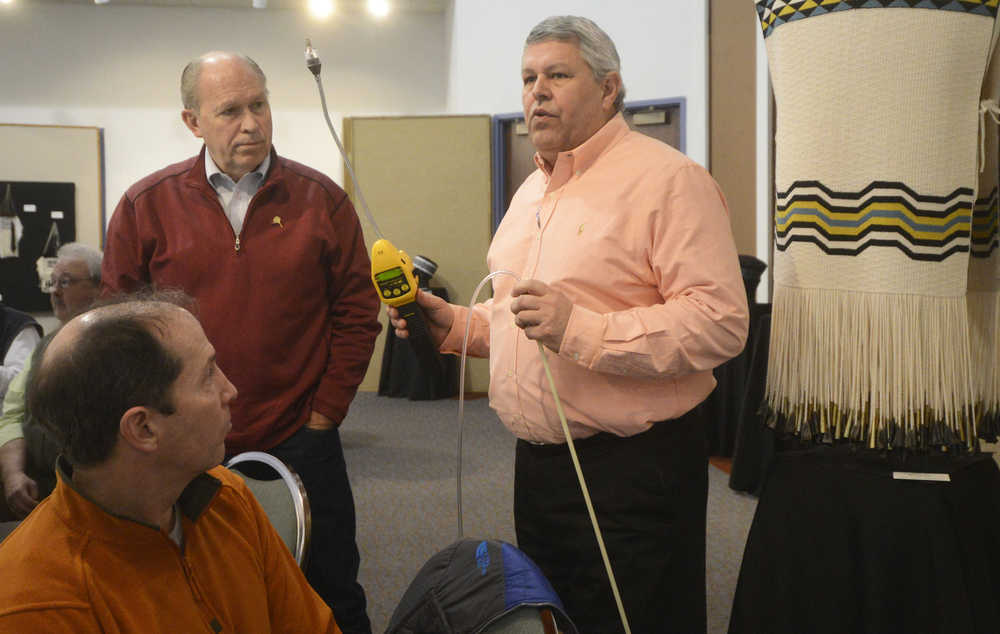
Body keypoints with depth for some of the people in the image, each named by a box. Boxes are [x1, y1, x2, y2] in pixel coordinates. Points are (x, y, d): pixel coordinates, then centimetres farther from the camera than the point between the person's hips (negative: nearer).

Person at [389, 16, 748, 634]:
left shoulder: (666, 178, -12)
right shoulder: (531, 192, 17)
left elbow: (720, 321, -22)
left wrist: (579, 330, -28)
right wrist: (455, 325, 8)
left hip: (635, 469, -8)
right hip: (538, 462, 8)